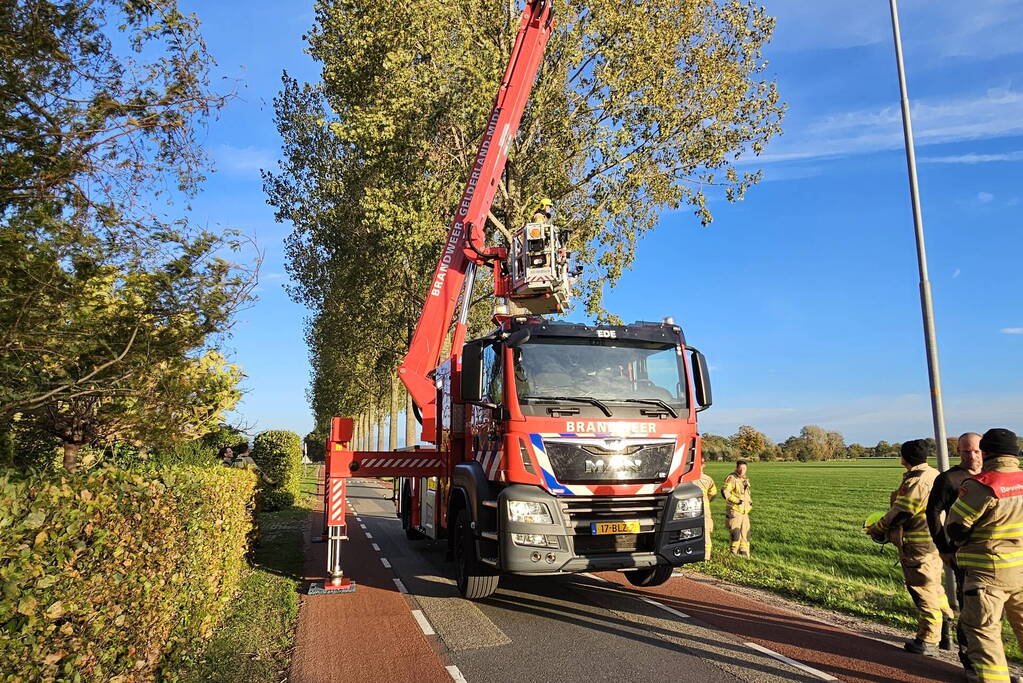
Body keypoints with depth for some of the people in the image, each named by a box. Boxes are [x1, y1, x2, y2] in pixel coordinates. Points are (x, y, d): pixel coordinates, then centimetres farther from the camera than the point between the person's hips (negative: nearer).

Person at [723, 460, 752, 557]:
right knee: (735, 531, -7)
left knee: (745, 531, 9)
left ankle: (744, 551, 19)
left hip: (745, 511, 8)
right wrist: (736, 500, -23)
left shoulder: (745, 479, 16)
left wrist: (750, 500, 15)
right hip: (734, 510, -8)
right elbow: (724, 491, -22)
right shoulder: (732, 478, -12)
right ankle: (735, 551, 5)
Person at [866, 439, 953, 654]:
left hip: (918, 547, -9)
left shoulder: (915, 481, -22)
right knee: (932, 584, 26)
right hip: (935, 539, 9)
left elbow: (900, 512, -20)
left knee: (923, 590, -1)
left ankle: (927, 641, 7)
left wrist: (877, 528, -6)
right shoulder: (934, 475, 9)